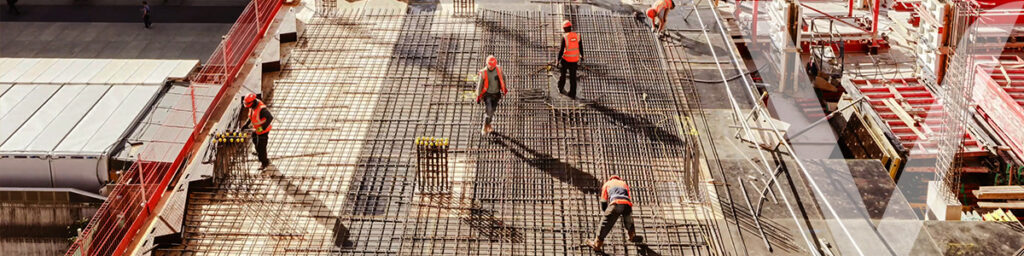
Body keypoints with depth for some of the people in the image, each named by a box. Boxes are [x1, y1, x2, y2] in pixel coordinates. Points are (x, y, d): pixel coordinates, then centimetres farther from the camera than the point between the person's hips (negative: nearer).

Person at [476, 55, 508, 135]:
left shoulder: (498, 69, -10)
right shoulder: (483, 72, -17)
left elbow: (502, 77, 9)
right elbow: (480, 84, -7)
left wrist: (504, 88, 19)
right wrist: (478, 95, -1)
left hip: (496, 94, 4)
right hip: (487, 94, -4)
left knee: (492, 110, 16)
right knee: (489, 111, -15)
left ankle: (488, 125, 40)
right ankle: (484, 128, 5)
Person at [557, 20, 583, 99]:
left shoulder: (564, 37, -18)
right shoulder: (577, 36, -5)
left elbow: (561, 50, -16)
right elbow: (580, 47, 6)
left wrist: (558, 60, -5)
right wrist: (581, 56, 23)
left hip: (566, 60, -3)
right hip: (575, 60, 3)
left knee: (563, 73, 22)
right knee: (573, 77, 11)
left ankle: (561, 88, 39)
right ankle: (572, 94, 13)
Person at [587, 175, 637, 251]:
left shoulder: (607, 184, 31)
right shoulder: (623, 183, 39)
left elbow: (603, 201, 24)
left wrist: (606, 211, 39)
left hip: (616, 203, -3)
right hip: (627, 204, 3)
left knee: (606, 224, 0)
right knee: (628, 221, 32)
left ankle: (597, 244, -2)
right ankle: (632, 236, 50)